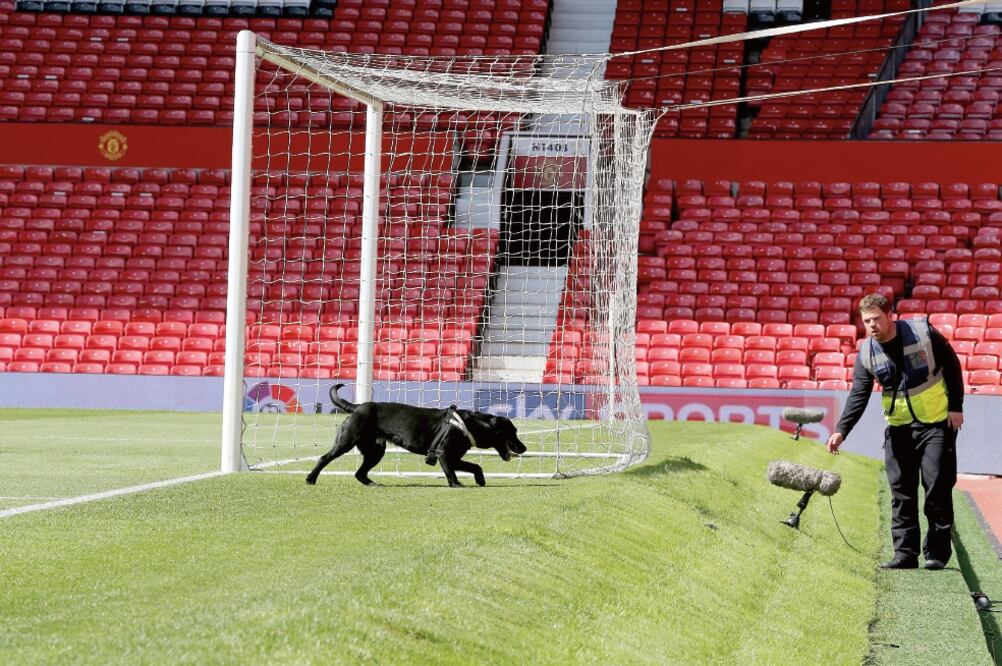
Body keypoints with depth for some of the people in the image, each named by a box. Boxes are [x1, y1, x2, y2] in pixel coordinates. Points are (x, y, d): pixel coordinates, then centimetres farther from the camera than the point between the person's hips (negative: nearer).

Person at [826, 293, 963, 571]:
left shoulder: (923, 332, -13)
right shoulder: (866, 353, -6)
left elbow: (951, 364, -3)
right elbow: (858, 396, -11)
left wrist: (956, 407, -5)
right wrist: (841, 430, -25)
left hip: (937, 423, -3)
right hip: (898, 428, 3)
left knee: (937, 486, -6)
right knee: (901, 492, 0)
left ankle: (937, 551, 3)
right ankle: (905, 553, 4)